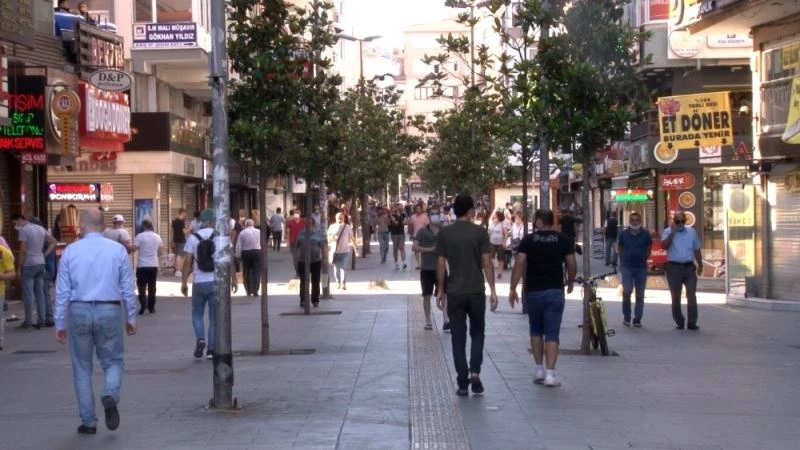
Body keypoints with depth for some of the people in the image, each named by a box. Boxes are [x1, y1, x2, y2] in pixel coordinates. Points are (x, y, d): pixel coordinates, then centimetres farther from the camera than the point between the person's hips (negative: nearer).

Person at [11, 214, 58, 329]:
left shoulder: (24, 230, -10)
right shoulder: (40, 229, 13)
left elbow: (23, 251, -14)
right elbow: (54, 242, 16)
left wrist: (19, 268, -10)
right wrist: (45, 255, 11)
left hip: (28, 265, -7)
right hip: (41, 264, 7)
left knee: (28, 294, -3)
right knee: (40, 294, 8)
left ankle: (28, 321, -2)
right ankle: (42, 320, 6)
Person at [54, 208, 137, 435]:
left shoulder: (71, 251, -1)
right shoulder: (118, 250, -1)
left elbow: (62, 291, 0)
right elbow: (128, 289, 1)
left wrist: (60, 323, 6)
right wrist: (131, 318, 10)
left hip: (79, 312, 0)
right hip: (110, 311, 0)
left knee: (82, 368, 11)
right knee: (113, 361, 14)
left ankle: (88, 421, 12)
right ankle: (110, 395, -16)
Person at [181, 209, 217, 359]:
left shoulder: (193, 238, -2)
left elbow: (188, 261, -3)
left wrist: (184, 282, 4)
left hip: (199, 283, 0)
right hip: (216, 282, 0)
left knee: (197, 314, 15)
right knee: (214, 317, 8)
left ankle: (200, 339, -8)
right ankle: (211, 350, 7)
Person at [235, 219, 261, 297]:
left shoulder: (242, 232, 0)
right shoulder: (259, 232, 3)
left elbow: (238, 245, -3)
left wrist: (238, 255, 3)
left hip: (245, 253, 0)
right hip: (257, 252, 0)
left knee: (246, 273, 11)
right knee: (256, 272, 1)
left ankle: (248, 291, 15)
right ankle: (255, 290, -6)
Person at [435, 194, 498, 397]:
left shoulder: (444, 234, -1)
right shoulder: (480, 232, -5)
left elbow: (441, 264, 0)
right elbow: (486, 262, -7)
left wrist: (441, 291, 9)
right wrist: (492, 290, -2)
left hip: (454, 293, 1)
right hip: (476, 291, -1)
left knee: (458, 338, 5)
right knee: (477, 333, 15)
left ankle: (463, 383, 4)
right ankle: (475, 371, -2)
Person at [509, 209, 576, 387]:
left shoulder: (528, 240, -1)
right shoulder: (564, 240, 1)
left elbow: (519, 264, -8)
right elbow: (572, 265, 2)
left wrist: (513, 288, -5)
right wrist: (570, 282, 20)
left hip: (533, 291, 0)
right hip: (555, 292, 0)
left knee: (536, 331, 18)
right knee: (552, 333, -1)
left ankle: (539, 369, 18)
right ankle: (550, 373, -9)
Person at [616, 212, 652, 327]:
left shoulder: (645, 235, 1)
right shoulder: (623, 234, 0)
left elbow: (648, 249, 13)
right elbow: (619, 248, 11)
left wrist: (642, 259, 8)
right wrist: (625, 259, 7)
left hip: (641, 267, 1)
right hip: (627, 267, -1)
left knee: (640, 294, 4)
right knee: (626, 291, -13)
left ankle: (637, 319, 11)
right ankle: (626, 317, 4)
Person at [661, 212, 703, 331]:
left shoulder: (691, 232, 10)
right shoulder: (668, 232, 1)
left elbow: (697, 249, 17)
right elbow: (664, 246, -17)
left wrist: (700, 264, 15)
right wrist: (672, 233, -19)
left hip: (689, 267, 2)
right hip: (674, 267, -2)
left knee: (692, 296, -4)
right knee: (676, 297, 4)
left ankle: (692, 323, -1)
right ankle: (679, 322, 14)